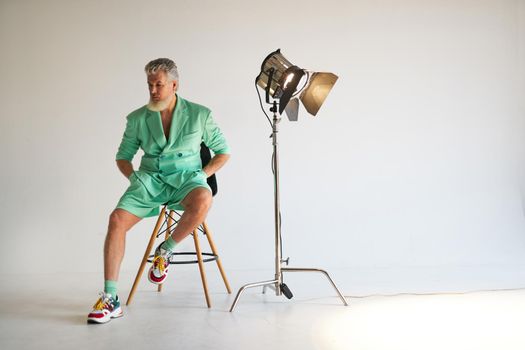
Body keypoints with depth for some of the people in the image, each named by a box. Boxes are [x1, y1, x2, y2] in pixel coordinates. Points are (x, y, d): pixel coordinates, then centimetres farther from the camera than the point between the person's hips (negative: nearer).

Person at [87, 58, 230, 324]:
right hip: (150, 178, 2)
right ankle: (110, 299, -17)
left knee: (202, 200, -38)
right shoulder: (138, 118, 9)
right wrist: (132, 176, -2)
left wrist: (203, 174, -5)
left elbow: (223, 151, 9)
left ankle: (165, 250, -11)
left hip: (186, 176, -2)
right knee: (117, 219, -24)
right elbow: (123, 156, 18)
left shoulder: (199, 114, 3)